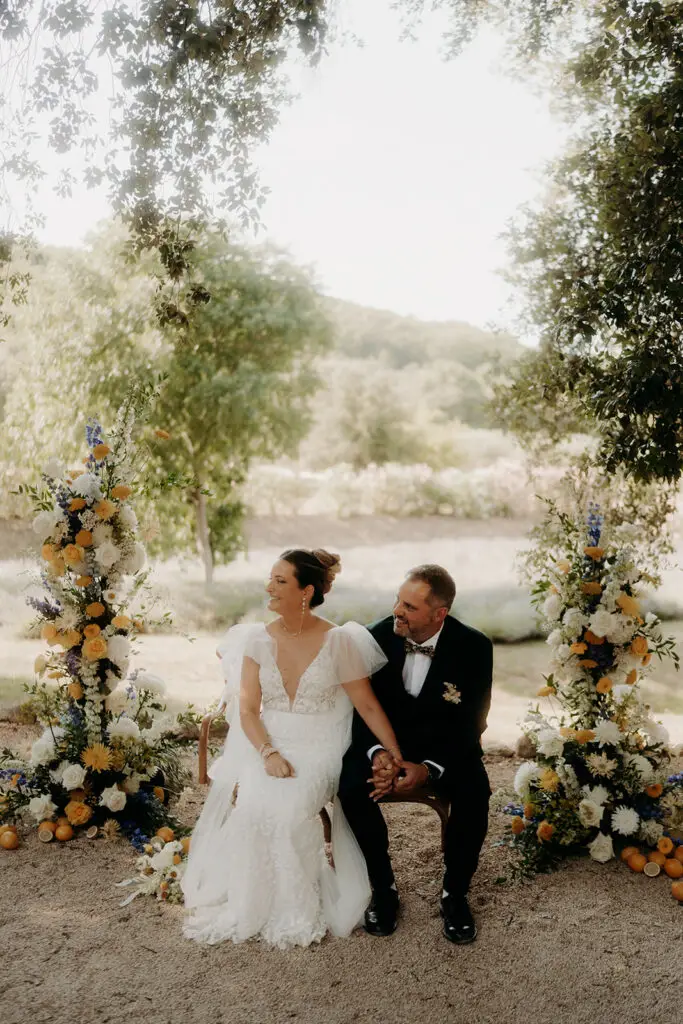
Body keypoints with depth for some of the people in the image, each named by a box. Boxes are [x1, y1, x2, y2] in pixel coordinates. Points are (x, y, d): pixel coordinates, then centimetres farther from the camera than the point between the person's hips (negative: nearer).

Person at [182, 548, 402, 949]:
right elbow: (248, 709, -3)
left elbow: (369, 707, -3)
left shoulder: (338, 642, -6)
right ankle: (252, 903, -5)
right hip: (268, 744, 2)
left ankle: (296, 909, -7)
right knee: (252, 803, -26)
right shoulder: (258, 640, 2)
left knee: (288, 806, -28)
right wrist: (268, 753, -19)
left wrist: (397, 757, -8)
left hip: (319, 748, -2)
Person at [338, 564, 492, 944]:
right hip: (386, 741, 1)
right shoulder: (377, 637, -12)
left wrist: (429, 768, -26)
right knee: (351, 785, -27)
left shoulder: (474, 647, -15)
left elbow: (471, 722, -12)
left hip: (447, 745, -1)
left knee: (474, 793, -30)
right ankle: (384, 889, -5)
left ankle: (455, 893, -4)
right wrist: (376, 753, -25)